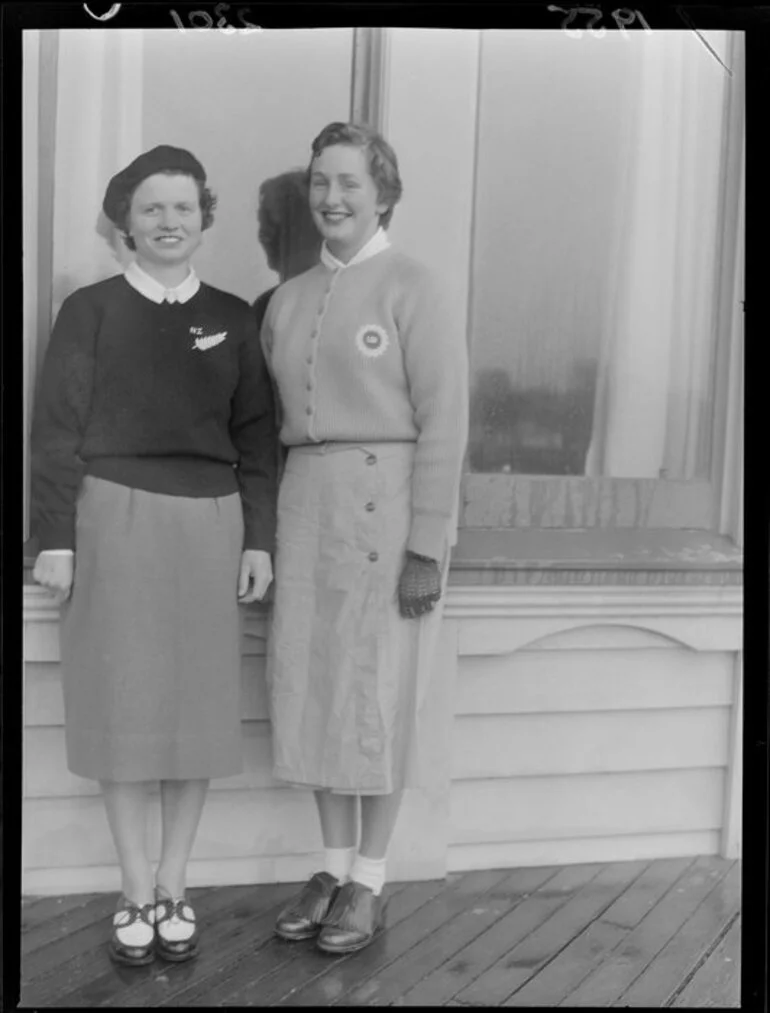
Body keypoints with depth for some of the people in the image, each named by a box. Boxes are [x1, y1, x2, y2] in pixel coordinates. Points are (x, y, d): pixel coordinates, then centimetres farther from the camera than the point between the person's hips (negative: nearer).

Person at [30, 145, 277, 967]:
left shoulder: (232, 318, 8)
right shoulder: (90, 309, 2)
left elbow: (256, 435, 8)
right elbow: (56, 429, -1)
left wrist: (259, 538, 2)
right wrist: (55, 537, -7)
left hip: (209, 523, 2)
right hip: (115, 519, -2)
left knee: (197, 704, 6)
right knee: (124, 704, 3)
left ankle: (173, 887, 20)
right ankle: (136, 893, 16)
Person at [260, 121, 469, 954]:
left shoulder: (413, 289, -6)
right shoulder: (289, 300, 13)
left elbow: (443, 421, -11)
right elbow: (275, 419, 14)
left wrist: (427, 547, -16)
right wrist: (267, 532, 8)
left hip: (390, 500, -6)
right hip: (308, 502, 6)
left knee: (380, 689, 1)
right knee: (314, 684, 9)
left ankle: (368, 884, 17)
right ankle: (334, 867, 24)